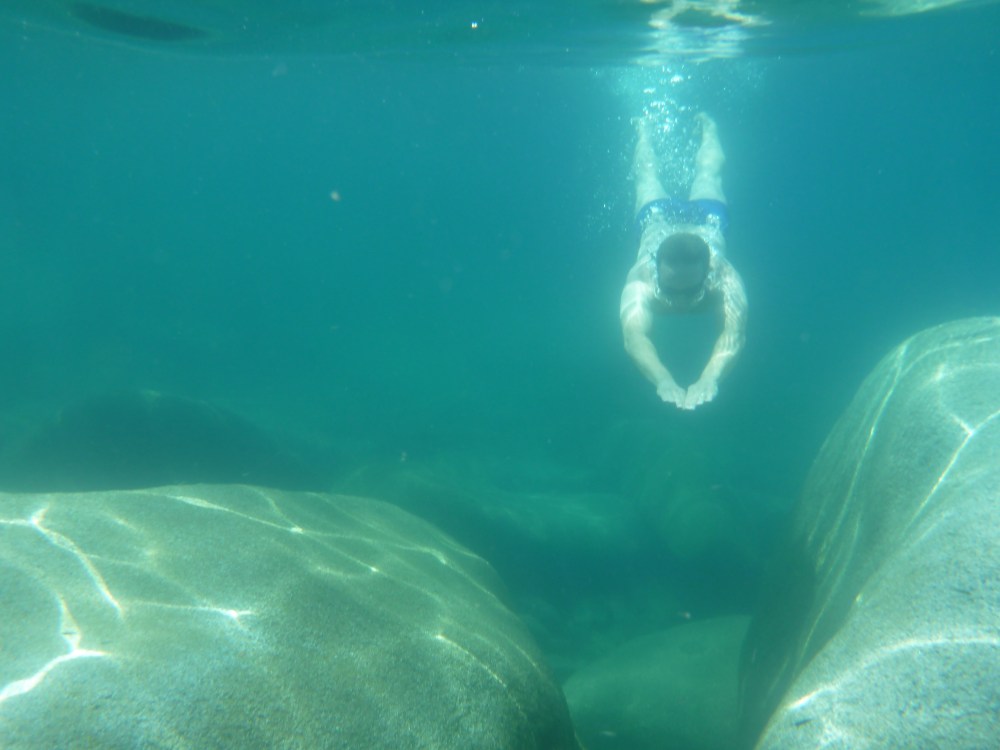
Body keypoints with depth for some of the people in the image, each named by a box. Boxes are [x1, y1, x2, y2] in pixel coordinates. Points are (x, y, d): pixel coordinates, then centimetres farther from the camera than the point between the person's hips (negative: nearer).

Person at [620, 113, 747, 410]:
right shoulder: (642, 281, -49)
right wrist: (663, 380, -82)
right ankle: (644, 130, 62)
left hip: (706, 220, 1)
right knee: (647, 175, 33)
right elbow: (634, 336, -64)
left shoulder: (723, 276, -49)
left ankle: (707, 126, 63)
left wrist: (710, 378, -81)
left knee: (707, 172, 33)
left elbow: (735, 332, -63)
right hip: (656, 219, 0)